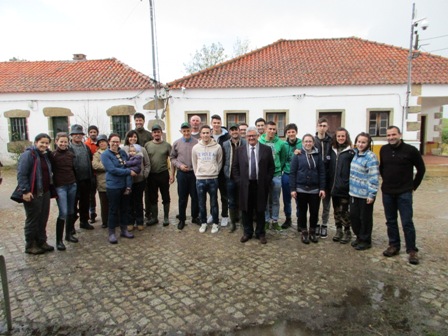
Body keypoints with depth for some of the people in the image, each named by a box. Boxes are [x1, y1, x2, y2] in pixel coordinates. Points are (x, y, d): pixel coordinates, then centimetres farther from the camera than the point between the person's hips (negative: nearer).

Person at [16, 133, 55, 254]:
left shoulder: (46, 155, 13)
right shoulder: (28, 155, -11)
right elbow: (21, 174, -17)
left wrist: (50, 188, 15)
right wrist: (25, 191, -23)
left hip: (45, 193, 7)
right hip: (32, 194, -7)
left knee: (43, 219, 13)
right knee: (32, 220, 3)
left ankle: (41, 242, 25)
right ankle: (30, 245, 17)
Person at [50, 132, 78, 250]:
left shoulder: (71, 154, 7)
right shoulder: (52, 155, -5)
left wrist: (75, 182, 13)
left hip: (72, 185, 5)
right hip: (60, 187, -5)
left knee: (71, 211, 12)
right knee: (63, 213, -10)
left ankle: (69, 234, 27)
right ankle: (59, 240, -1)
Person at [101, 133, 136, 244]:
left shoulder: (123, 152, 8)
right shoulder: (105, 155, -8)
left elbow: (128, 166, 7)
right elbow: (112, 170, -18)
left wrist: (128, 184, -3)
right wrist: (129, 172, -13)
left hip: (125, 186, 5)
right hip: (113, 187, -5)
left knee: (125, 208, 14)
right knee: (113, 210, 3)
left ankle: (124, 230, 28)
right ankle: (111, 233, 17)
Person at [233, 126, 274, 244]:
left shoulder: (266, 149, 2)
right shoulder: (239, 150, 4)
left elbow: (271, 167, 4)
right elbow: (235, 167, 7)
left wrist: (267, 181, -2)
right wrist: (238, 181, -1)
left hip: (261, 185, -1)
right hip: (245, 185, 1)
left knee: (260, 210, 8)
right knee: (246, 210, 9)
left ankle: (260, 233, 23)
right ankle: (247, 232, 25)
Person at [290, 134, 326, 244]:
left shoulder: (317, 156, 4)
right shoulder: (297, 155, -1)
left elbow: (322, 173, 4)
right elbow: (292, 173, -3)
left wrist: (322, 188, -2)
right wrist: (292, 189, -8)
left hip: (315, 189, 2)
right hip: (301, 189, -1)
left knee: (314, 212, 8)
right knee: (302, 212, 9)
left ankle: (312, 232, 26)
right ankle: (304, 232, 24)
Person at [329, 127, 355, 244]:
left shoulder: (350, 152, -6)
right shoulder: (332, 151, 8)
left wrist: (351, 184, -14)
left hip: (345, 187, -4)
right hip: (334, 187, 5)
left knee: (344, 211, 4)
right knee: (336, 211, 13)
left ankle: (347, 232, 19)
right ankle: (338, 230, 26)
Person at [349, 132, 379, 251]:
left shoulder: (370, 157, -16)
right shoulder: (355, 154, 8)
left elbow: (373, 177, -19)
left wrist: (372, 194, -20)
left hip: (365, 194, -7)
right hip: (354, 192, 7)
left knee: (365, 218, 7)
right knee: (353, 215, 15)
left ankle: (365, 240, 23)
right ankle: (359, 236, 34)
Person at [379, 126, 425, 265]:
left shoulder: (410, 150, -8)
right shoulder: (384, 150, 3)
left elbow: (421, 169, 2)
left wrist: (413, 186, 3)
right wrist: (387, 181, 12)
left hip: (404, 193, -4)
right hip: (387, 192, 4)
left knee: (407, 222, -2)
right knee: (391, 221, 12)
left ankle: (412, 250, 11)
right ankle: (394, 246, 24)